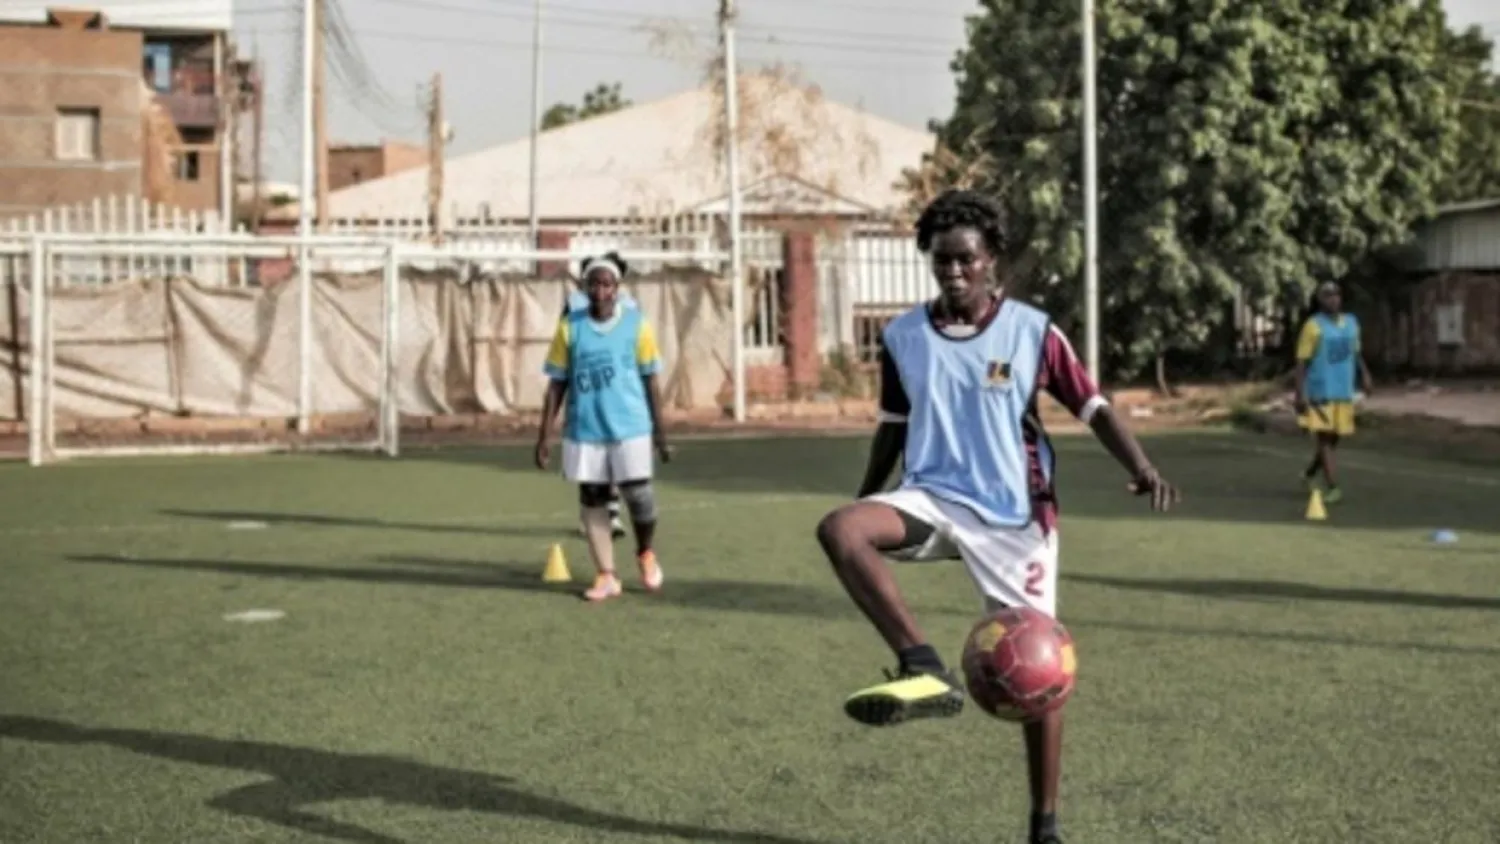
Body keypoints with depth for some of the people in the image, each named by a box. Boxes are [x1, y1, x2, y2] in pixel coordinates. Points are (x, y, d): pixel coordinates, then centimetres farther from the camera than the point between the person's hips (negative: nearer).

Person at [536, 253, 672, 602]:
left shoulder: (637, 324, 0)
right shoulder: (569, 327, 2)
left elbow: (650, 380, 4)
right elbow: (557, 383, 5)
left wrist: (660, 432, 4)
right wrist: (544, 435, 1)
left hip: (630, 428, -2)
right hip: (584, 430, 2)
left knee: (637, 493, -5)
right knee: (591, 501, 4)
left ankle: (646, 553, 24)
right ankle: (606, 576, 14)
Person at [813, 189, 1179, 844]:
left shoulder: (1033, 332, -6)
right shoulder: (902, 337, 2)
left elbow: (1093, 409, -3)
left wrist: (1141, 469, -20)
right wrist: (866, 501, 18)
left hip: (1015, 518, -2)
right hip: (934, 500, 2)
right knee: (840, 529, -29)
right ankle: (925, 671, -32)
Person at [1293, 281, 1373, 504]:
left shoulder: (1351, 323, 9)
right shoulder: (1313, 326, -9)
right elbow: (1302, 361, -9)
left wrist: (1365, 374, 3)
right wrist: (1300, 393, -16)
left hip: (1344, 391, 6)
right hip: (1320, 391, -6)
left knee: (1334, 437, 12)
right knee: (1324, 437, -8)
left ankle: (1310, 473, 34)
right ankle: (1333, 488, -12)